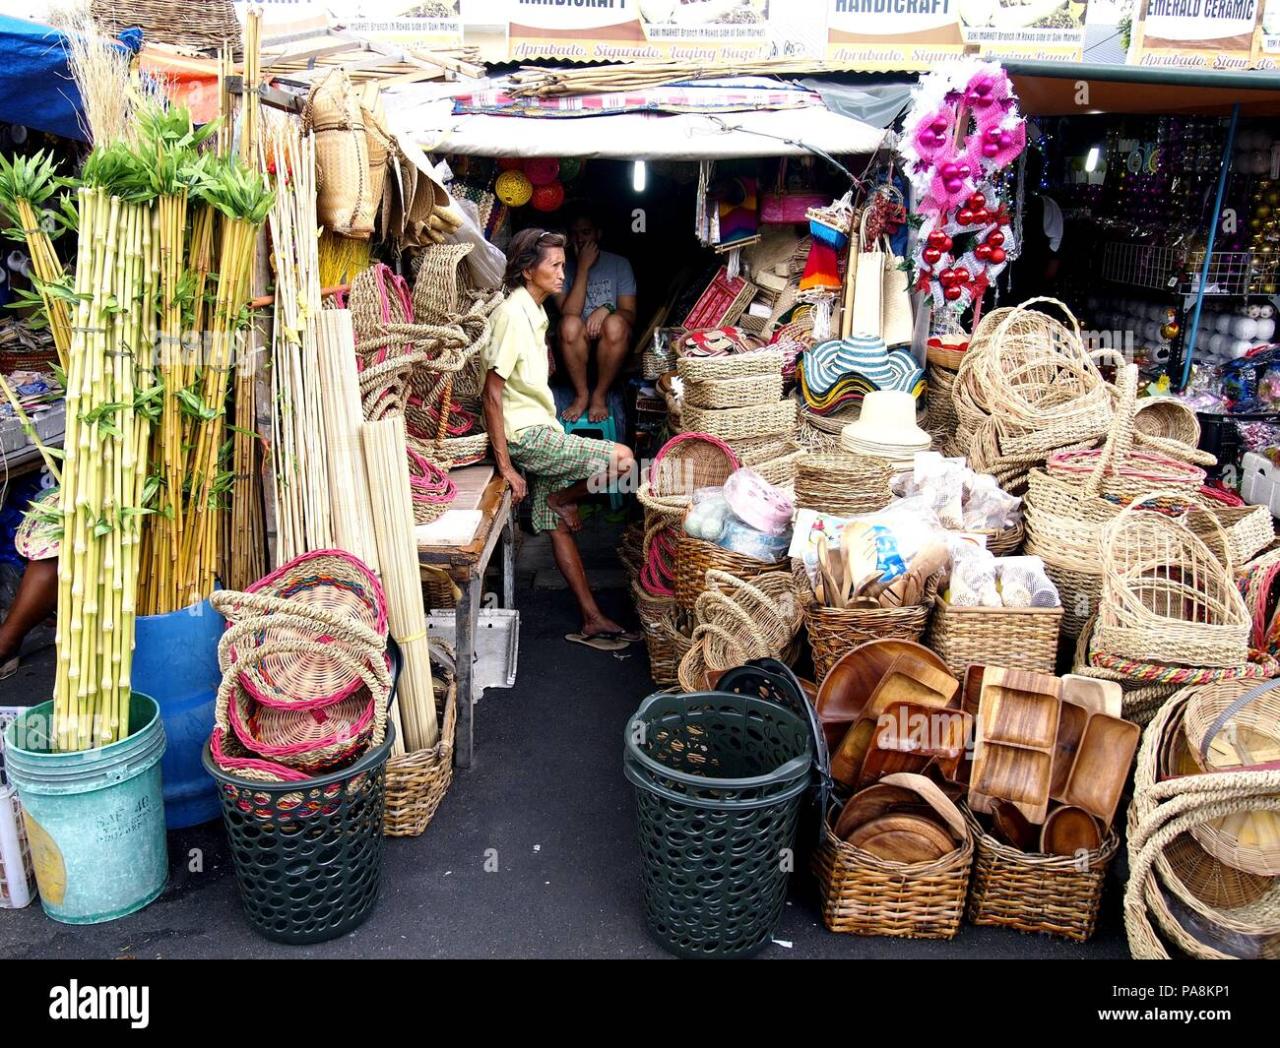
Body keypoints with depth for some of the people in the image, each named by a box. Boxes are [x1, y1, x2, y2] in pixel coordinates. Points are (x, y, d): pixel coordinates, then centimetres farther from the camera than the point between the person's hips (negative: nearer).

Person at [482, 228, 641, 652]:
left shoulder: (535, 311, 13)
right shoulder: (513, 313, -17)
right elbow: (492, 393, -19)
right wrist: (505, 465, -20)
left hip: (541, 433, 9)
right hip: (527, 437, -9)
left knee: (559, 526, 9)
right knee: (623, 459, -14)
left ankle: (593, 621, 14)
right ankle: (562, 500, 10)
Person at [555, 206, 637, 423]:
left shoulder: (619, 264, 4)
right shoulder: (564, 269, 2)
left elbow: (630, 314, -3)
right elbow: (569, 313, -16)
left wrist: (607, 308, -25)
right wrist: (583, 268, -17)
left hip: (612, 342, 0)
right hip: (578, 343, 0)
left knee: (615, 323, -34)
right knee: (570, 324, -33)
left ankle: (600, 395, -18)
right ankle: (581, 395, -17)